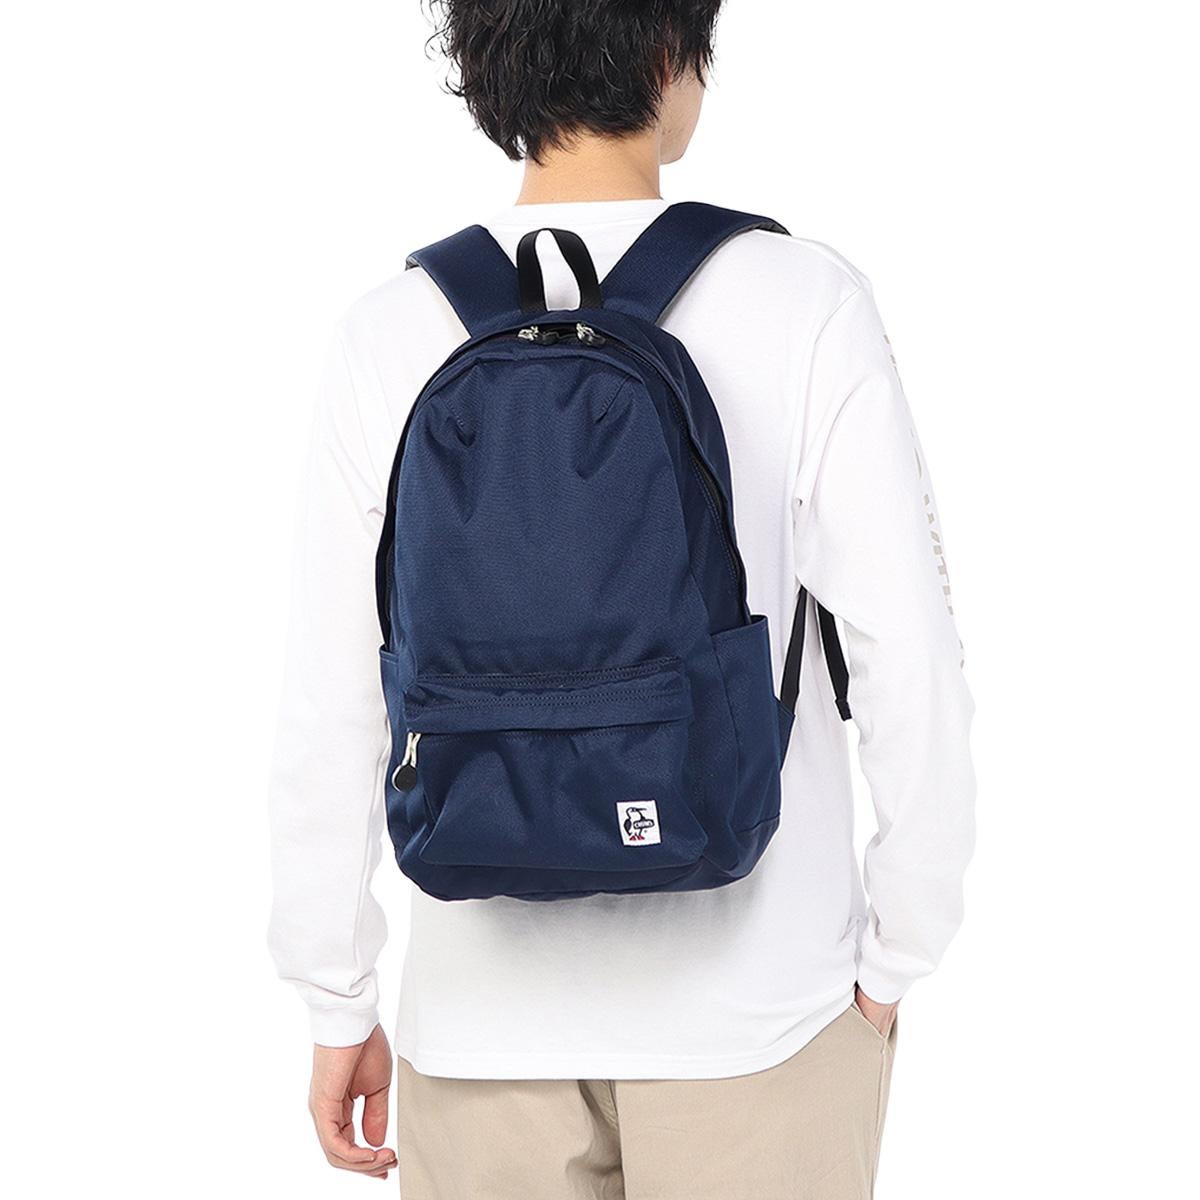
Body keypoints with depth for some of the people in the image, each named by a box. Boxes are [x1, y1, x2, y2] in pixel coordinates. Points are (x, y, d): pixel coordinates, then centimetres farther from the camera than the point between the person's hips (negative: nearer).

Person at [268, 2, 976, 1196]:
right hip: (753, 1006, -1)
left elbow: (329, 708, -6)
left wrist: (339, 1006, 6)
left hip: (485, 1012, 2)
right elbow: (911, 663, -12)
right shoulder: (807, 305, -12)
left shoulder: (391, 336, -8)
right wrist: (894, 956, 3)